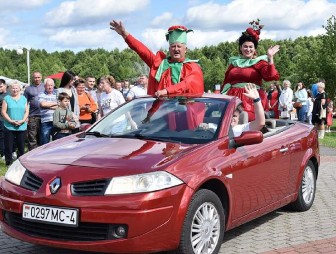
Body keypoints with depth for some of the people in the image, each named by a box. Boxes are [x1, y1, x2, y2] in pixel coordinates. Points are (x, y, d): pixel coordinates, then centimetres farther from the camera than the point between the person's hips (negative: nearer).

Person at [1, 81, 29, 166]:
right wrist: (11, 121, -13)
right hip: (9, 126, -2)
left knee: (21, 146, 7)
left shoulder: (23, 98, 10)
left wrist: (23, 120, -9)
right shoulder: (7, 98, 2)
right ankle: (8, 162, 9)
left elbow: (27, 111, 7)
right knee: (8, 146, 1)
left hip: (22, 126, 2)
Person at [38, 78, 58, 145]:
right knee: (45, 142, 2)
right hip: (45, 122, -2)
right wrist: (55, 103, 0)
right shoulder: (41, 95, 7)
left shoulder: (57, 94, 14)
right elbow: (43, 104, -11)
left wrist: (49, 106, -6)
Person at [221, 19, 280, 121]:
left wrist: (270, 58, -17)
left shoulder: (259, 62, 5)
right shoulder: (234, 62, 17)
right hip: (233, 98, 4)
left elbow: (271, 76, -12)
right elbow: (226, 82, 21)